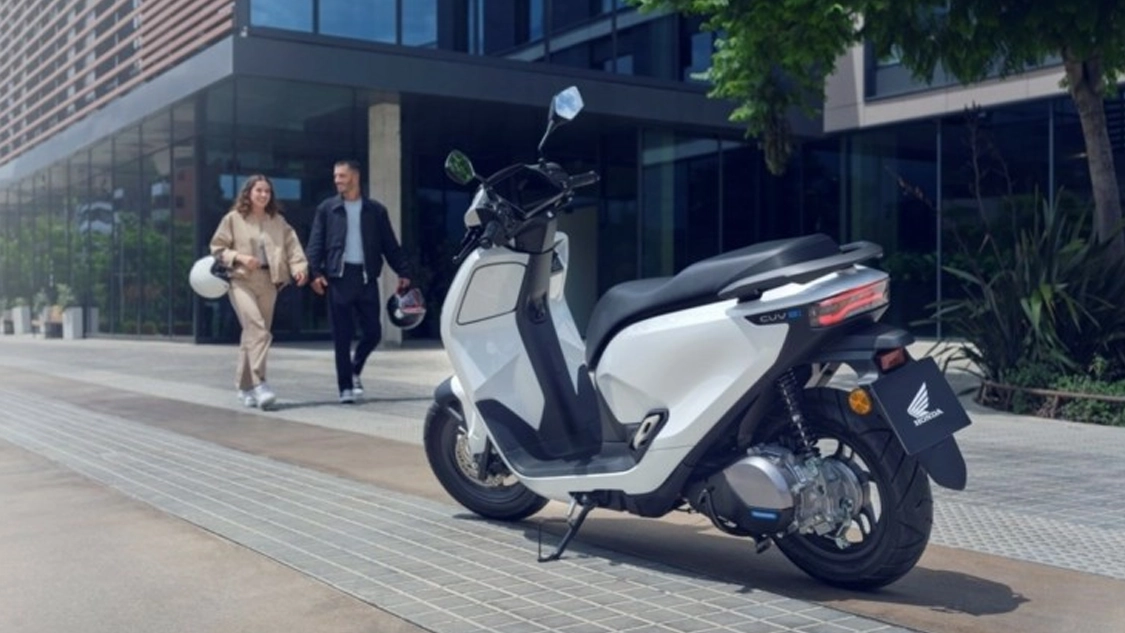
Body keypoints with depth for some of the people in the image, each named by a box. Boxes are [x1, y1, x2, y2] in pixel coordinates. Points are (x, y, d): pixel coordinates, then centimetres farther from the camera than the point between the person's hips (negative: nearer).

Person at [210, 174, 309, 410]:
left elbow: (292, 245, 3)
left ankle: (245, 386, 21)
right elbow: (217, 247, 5)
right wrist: (239, 257, -11)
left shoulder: (278, 221, 12)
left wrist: (299, 267, -15)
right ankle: (259, 384, -25)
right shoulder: (233, 218, 4)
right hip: (242, 281, -4)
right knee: (258, 329, -21)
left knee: (252, 332, 9)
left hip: (268, 282, 4)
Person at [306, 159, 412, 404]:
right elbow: (316, 244, 2)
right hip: (339, 277, -1)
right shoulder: (327, 209, 7)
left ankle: (355, 370, 27)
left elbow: (390, 245, 8)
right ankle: (345, 387, 8)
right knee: (342, 336, 0)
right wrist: (315, 272, -11)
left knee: (373, 332, 0)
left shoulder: (375, 210, 9)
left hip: (366, 277, 1)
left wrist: (403, 272, 0)